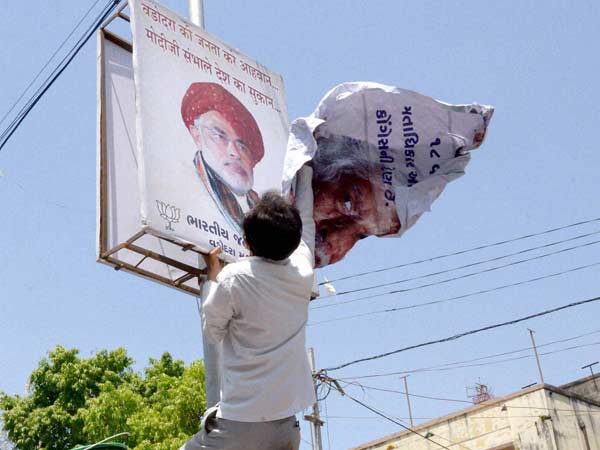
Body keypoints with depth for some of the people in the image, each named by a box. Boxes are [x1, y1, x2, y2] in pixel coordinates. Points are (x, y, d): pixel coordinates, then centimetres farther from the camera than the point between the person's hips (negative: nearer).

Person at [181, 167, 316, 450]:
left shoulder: (232, 279, -12)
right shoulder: (303, 271, 0)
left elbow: (213, 333, 4)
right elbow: (306, 223, 21)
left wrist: (212, 273, 12)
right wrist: (304, 171, 34)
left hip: (240, 425, -5)